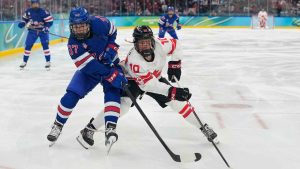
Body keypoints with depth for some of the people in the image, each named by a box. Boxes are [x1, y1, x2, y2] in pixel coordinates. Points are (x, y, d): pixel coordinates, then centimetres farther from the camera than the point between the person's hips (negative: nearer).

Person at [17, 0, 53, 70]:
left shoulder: (43, 12, -19)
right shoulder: (28, 11, -5)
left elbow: (50, 20, -18)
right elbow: (25, 18, 13)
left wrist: (46, 28, -31)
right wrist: (22, 23, -5)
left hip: (42, 31, -3)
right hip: (32, 31, 3)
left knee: (45, 45, -13)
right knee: (28, 45, 1)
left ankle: (48, 62, -2)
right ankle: (24, 61, 13)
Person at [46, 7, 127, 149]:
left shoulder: (99, 23, -26)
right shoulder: (73, 45, -29)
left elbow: (113, 31, -2)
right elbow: (91, 66, -33)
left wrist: (111, 48, -17)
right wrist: (113, 76, -39)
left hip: (110, 64, 0)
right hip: (89, 68, 0)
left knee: (113, 91, -24)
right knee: (71, 95, -9)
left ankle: (110, 128, -29)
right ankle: (58, 125, 11)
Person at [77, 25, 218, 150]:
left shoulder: (160, 45, -28)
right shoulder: (133, 59, -39)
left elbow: (175, 45, -5)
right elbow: (148, 84, -41)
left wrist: (175, 64, -6)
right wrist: (172, 91, -48)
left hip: (155, 78, 5)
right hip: (132, 79, -4)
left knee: (177, 100, -3)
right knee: (124, 103, -27)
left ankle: (203, 127, 13)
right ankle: (89, 130, -20)